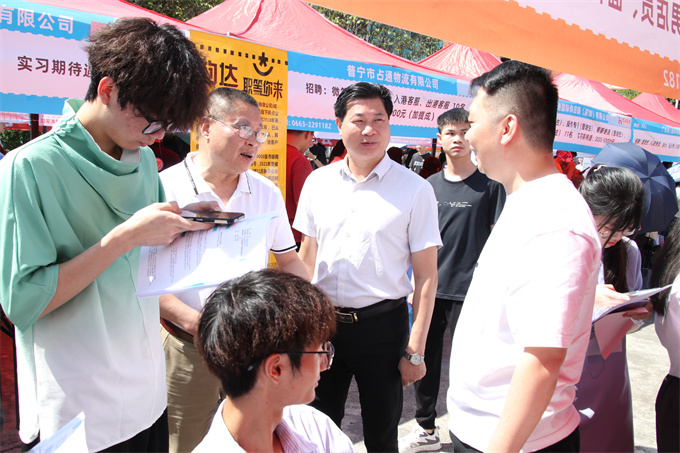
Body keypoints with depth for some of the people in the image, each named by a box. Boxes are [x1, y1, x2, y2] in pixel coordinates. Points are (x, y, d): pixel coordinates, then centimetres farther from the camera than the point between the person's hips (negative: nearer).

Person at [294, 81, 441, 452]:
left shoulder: (414, 189, -8)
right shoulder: (318, 182, 3)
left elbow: (426, 276, -7)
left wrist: (415, 351, -9)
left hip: (382, 324, -3)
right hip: (322, 321, 3)